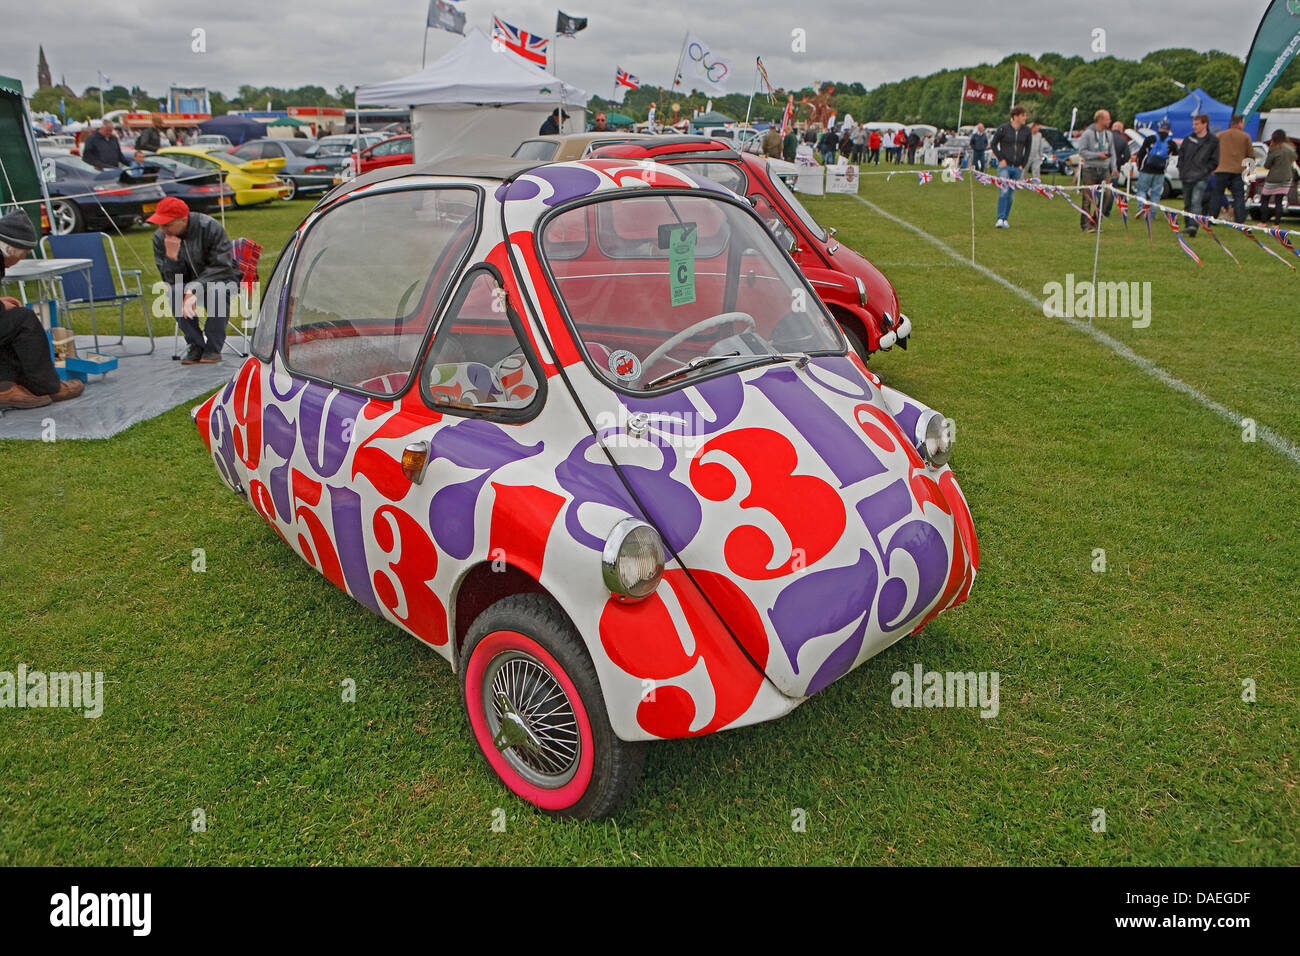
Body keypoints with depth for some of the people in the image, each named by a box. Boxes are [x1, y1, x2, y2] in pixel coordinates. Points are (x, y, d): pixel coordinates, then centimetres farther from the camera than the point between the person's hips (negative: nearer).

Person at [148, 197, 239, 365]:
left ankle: (214, 348, -23)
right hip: (189, 283, 3)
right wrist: (171, 255, -28)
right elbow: (171, 280, -8)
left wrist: (194, 290, -30)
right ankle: (196, 346, -19)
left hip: (222, 279, -3)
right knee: (174, 293, -30)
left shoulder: (210, 227, -20)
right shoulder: (160, 237, -8)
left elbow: (221, 267, -21)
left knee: (218, 292, -38)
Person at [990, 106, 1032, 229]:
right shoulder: (1003, 128, -4)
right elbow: (993, 144, 2)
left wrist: (1023, 165, 6)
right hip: (1004, 166, -4)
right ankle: (1000, 219, -14)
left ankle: (1005, 219, 15)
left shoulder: (1026, 132, 6)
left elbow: (1027, 149, 15)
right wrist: (1001, 159, -4)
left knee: (1010, 194, 7)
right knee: (1003, 191, -16)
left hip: (1017, 168, 4)